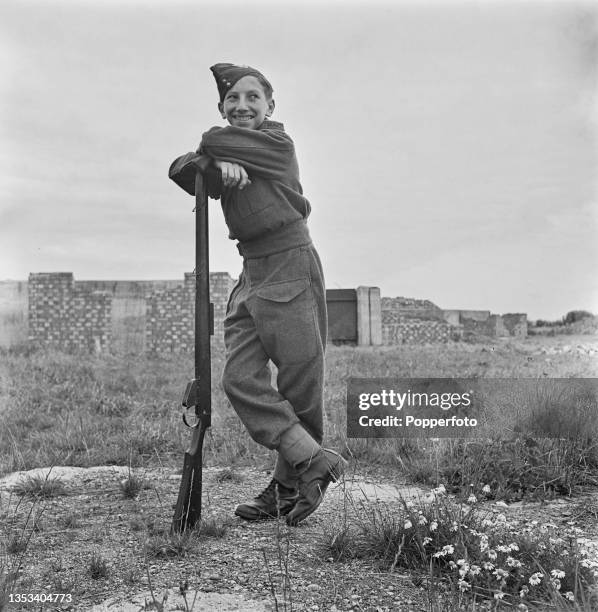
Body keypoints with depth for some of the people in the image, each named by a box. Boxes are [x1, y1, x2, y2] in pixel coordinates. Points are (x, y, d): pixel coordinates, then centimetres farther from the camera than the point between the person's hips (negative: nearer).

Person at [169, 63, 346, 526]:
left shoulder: (278, 143, -1)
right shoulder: (229, 155, 17)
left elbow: (213, 142, -11)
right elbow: (180, 169, -1)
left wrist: (214, 153, 12)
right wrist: (218, 167, -20)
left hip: (291, 266, -7)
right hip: (251, 274, 7)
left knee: (300, 383, -4)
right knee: (241, 378, -6)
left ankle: (290, 485, 10)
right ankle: (313, 460, -7)